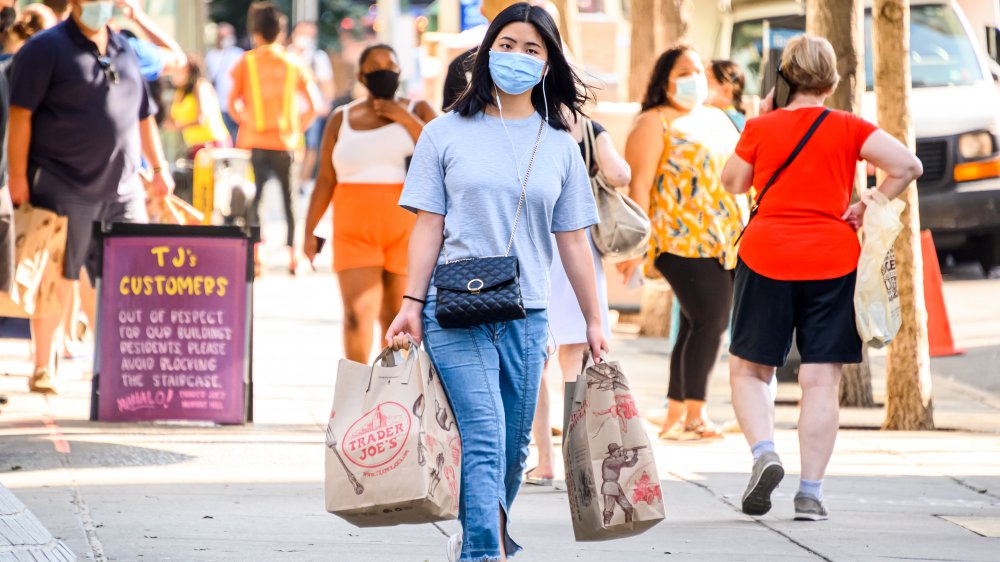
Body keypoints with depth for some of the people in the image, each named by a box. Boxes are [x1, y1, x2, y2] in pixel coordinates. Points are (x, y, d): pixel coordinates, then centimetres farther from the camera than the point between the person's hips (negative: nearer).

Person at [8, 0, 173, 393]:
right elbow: (20, 114, -8)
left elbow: (143, 116, 24)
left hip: (122, 190, 5)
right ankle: (42, 368, 9)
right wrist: (18, 177, -14)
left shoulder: (126, 51, 16)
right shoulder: (47, 48, -3)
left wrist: (159, 168, 17)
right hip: (63, 188, -5)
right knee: (57, 278, -1)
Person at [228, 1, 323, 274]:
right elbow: (313, 105, -1)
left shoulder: (246, 62, -2)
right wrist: (297, 128, 9)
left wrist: (244, 121, 12)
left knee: (252, 200, 6)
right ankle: (293, 256, 8)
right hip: (285, 144, 1)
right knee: (290, 200, 10)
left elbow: (232, 102, -4)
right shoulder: (294, 64, 0)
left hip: (253, 142, -1)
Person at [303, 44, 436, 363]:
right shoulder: (342, 120, 8)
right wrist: (309, 230, 1)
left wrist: (407, 120, -12)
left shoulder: (417, 111, 6)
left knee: (396, 317, 5)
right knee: (358, 314, -13)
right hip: (355, 231, 0)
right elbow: (325, 180, 7)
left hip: (406, 230, 0)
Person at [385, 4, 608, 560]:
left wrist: (595, 322, 10)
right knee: (483, 441, -15)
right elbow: (428, 226, 2)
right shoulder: (448, 134, 4)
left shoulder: (560, 146, 10)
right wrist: (412, 304, -5)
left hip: (527, 316, 3)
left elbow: (573, 240, 12)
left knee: (514, 446, 9)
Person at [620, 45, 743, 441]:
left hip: (725, 241, 8)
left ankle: (675, 416, 12)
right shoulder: (655, 123, -2)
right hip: (683, 241, -8)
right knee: (709, 320, -15)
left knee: (704, 324, 7)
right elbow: (639, 185, -9)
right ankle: (695, 415, -11)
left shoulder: (717, 119, 20)